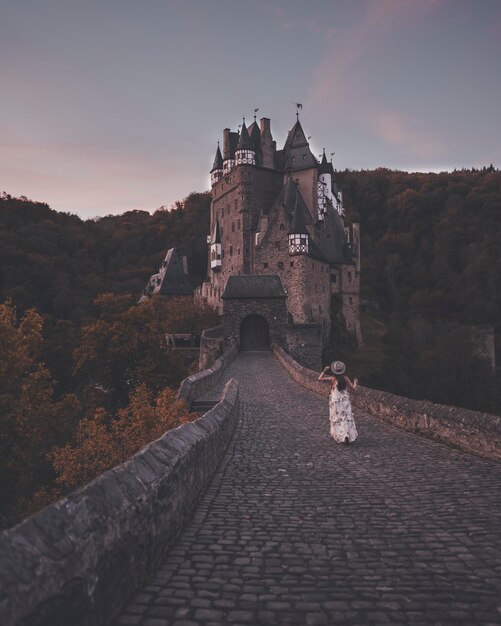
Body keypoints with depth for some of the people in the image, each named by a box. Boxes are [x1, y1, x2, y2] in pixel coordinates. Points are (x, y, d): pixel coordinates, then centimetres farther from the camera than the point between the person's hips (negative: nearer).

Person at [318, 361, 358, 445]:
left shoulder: (332, 379, -12)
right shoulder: (345, 378, -7)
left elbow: (319, 378, -9)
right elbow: (353, 387, 1)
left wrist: (324, 371, 0)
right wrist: (355, 382, 21)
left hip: (335, 401, -2)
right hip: (345, 401, 2)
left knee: (337, 419, 6)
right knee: (347, 417, 14)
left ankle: (343, 436, -4)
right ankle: (349, 435, 12)